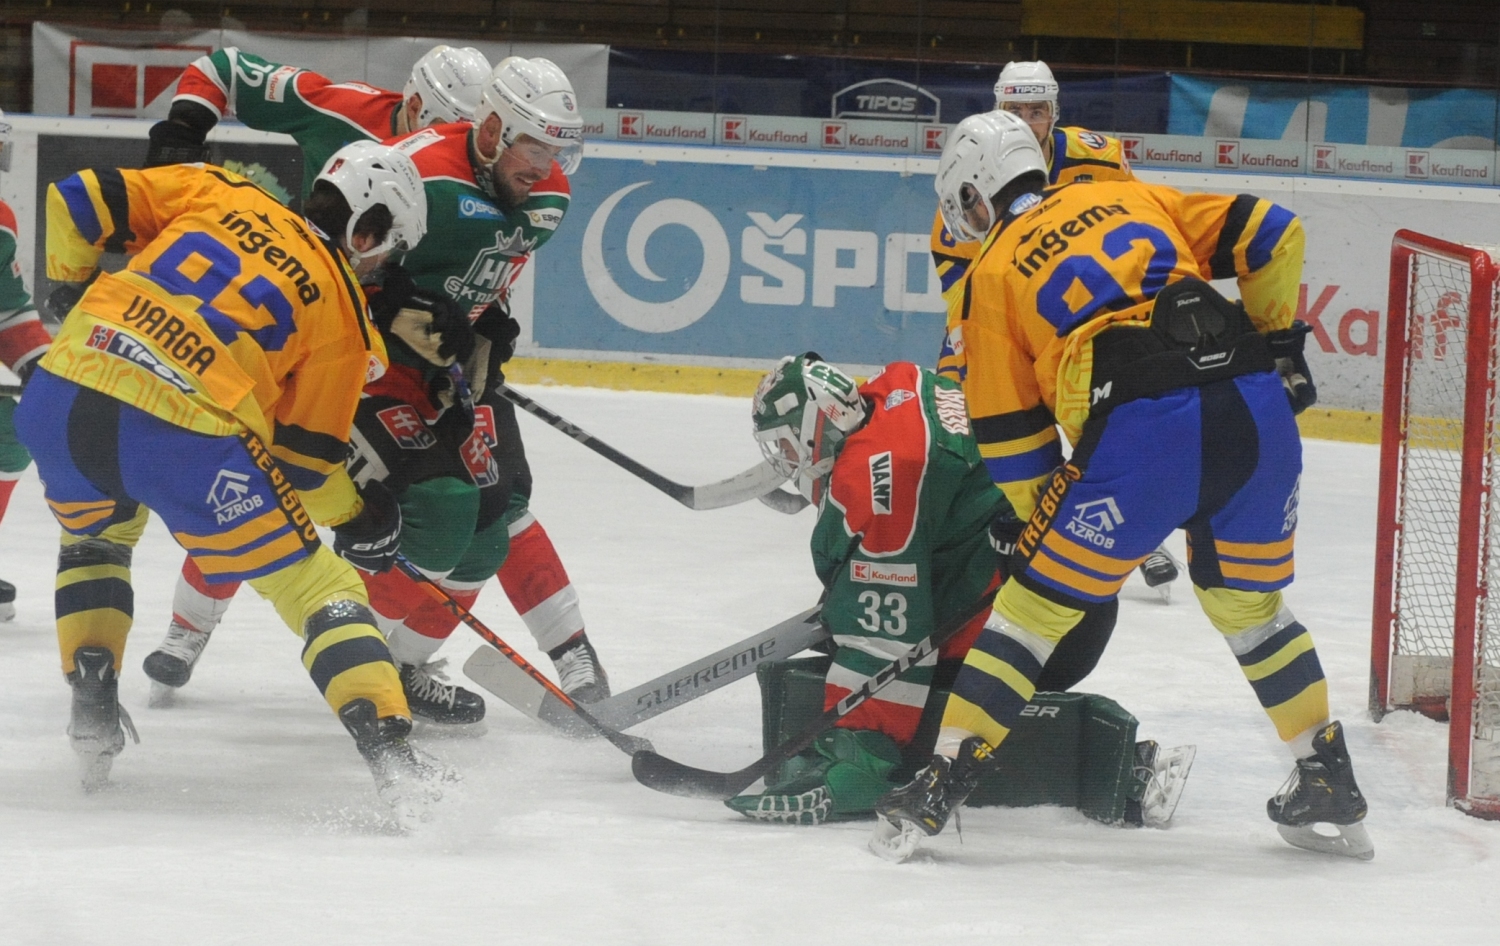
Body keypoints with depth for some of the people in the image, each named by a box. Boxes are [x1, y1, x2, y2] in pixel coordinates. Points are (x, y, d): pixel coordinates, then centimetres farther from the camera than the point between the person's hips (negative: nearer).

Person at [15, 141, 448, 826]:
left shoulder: (217, 195, 20)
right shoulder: (342, 308, 12)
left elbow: (79, 201, 16)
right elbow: (305, 454, 12)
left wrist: (73, 283, 34)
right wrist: (356, 518, 30)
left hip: (58, 399, 4)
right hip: (186, 435, -4)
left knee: (93, 537, 37)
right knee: (316, 585, 7)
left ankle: (92, 715, 28)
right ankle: (390, 755, -6)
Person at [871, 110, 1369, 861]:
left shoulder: (994, 273, 15)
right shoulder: (1132, 199, 24)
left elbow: (1011, 438, 13)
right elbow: (1271, 236, 16)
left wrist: (1047, 528, 23)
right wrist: (1275, 342, 26)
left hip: (1140, 435, -4)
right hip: (1258, 409, 4)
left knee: (1036, 601, 9)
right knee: (1250, 605, 24)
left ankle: (940, 784, 6)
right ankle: (1331, 789, 28)